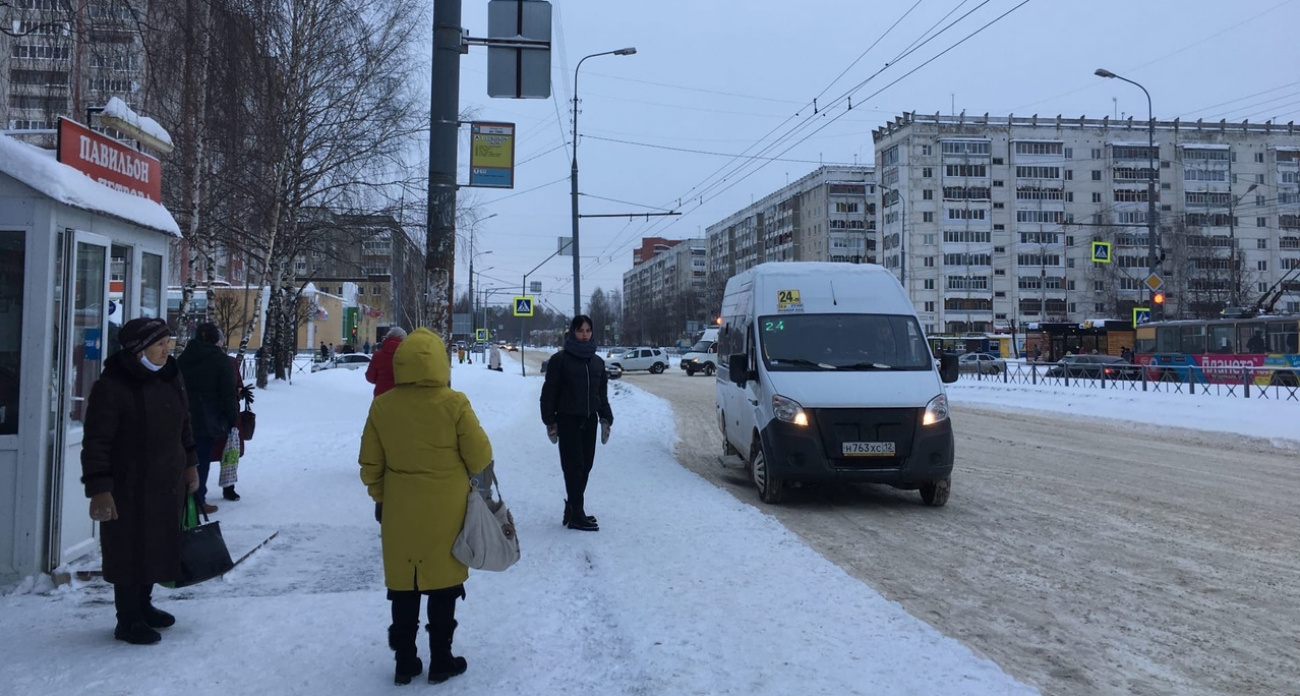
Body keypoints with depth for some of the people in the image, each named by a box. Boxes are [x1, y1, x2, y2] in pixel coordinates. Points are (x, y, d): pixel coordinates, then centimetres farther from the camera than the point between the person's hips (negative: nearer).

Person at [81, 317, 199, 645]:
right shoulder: (111, 387, -17)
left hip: (168, 484, 7)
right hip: (129, 487, -7)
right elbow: (96, 443, -17)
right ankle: (128, 621, 15)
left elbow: (183, 425, 18)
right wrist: (99, 489, -21)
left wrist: (190, 464, 18)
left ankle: (143, 606, 34)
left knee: (159, 546, 16)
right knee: (130, 551, 1)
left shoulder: (170, 378, 7)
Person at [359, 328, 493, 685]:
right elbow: (480, 458, -9)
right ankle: (441, 661, 19)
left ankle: (405, 662, 22)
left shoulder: (382, 405, -7)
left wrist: (380, 499, 16)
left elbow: (371, 465, 1)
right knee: (442, 585, 11)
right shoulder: (453, 404, -16)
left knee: (403, 588, 14)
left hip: (400, 512, 3)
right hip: (446, 511, -2)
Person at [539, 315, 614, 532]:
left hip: (589, 420, 5)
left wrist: (606, 419, 9)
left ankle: (573, 509, 18)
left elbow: (602, 393, 17)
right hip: (568, 420, -5)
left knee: (585, 467, 6)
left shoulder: (597, 361, 12)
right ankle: (576, 515, -4)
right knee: (574, 467, -7)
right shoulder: (560, 359, -4)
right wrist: (550, 421, -9)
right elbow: (549, 392, -4)